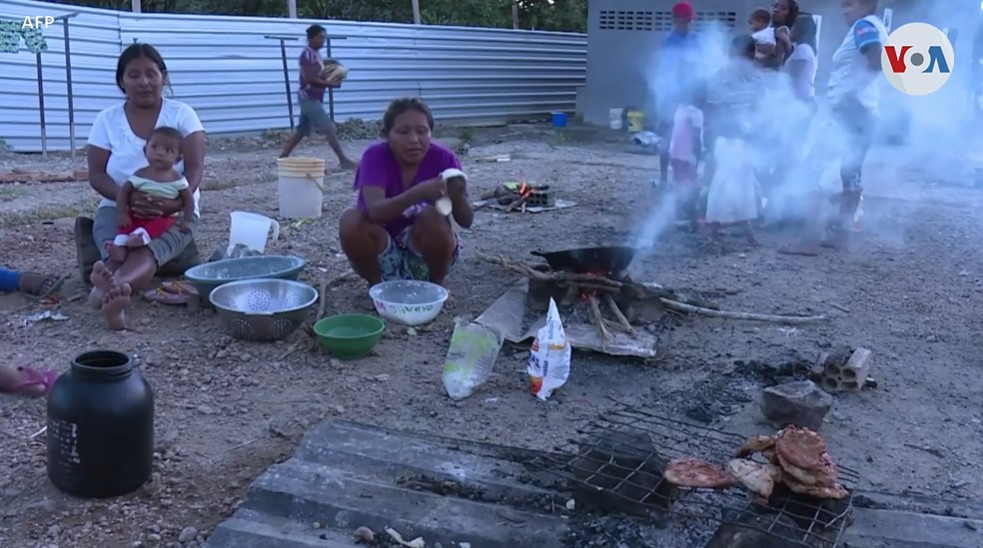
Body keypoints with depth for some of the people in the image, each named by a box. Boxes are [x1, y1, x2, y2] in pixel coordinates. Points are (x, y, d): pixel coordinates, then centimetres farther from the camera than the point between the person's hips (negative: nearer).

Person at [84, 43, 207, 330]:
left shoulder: (182, 114, 2)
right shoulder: (107, 119, 6)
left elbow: (195, 169, -7)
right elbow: (96, 175, 0)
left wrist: (175, 202, -29)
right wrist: (128, 198, -23)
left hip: (174, 212, -3)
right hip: (119, 208, 3)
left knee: (149, 249, -37)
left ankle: (109, 288, -67)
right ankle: (116, 292, -65)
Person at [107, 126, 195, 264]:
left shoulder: (177, 178, -3)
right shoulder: (140, 175, 0)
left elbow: (188, 199, 1)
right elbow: (124, 190, 2)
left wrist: (187, 221, -9)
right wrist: (121, 212, -11)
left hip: (165, 217, -2)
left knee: (161, 224, -35)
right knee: (127, 224, -26)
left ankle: (142, 237, -59)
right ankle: (121, 248, -48)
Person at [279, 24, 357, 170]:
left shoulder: (316, 54, 14)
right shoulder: (307, 54, -16)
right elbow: (310, 78, -21)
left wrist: (331, 80, 3)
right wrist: (330, 83, -18)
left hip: (313, 98, 10)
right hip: (309, 98, -10)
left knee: (301, 131, 13)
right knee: (329, 128, -11)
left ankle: (283, 157, 18)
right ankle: (343, 160, -10)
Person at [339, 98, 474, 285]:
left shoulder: (443, 158, -14)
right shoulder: (375, 157, -18)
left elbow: (466, 221, -16)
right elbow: (374, 211, -35)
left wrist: (458, 196, -40)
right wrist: (419, 192, -52)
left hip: (426, 253, 0)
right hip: (384, 255, 0)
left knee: (432, 216, -30)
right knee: (351, 221, -28)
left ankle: (436, 285, -5)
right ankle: (377, 285, -4)